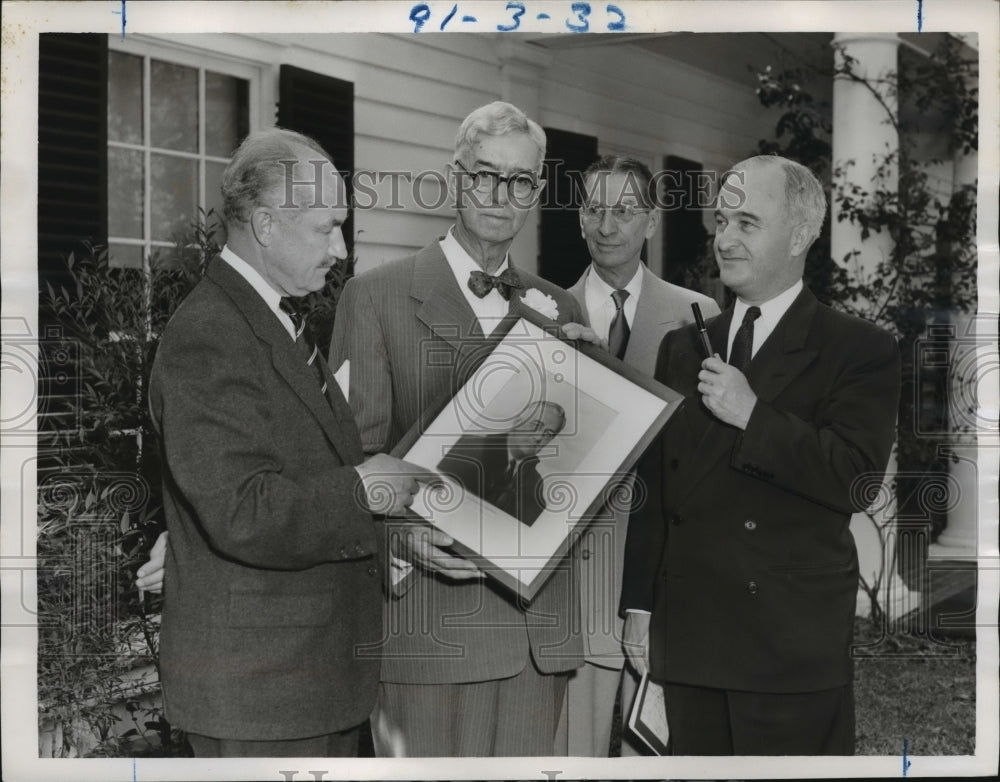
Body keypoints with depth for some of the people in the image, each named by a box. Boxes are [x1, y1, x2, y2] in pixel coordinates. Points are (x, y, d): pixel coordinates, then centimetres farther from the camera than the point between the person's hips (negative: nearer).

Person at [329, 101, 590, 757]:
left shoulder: (558, 310, 15)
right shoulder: (377, 297, 0)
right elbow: (356, 452, -3)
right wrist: (405, 531, -19)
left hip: (537, 621, 5)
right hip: (427, 617, -4)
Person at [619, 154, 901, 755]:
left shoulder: (862, 350, -2)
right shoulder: (683, 347, 13)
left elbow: (856, 480, -15)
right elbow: (654, 483, 14)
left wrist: (752, 414, -18)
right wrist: (639, 604, 11)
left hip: (796, 650, -4)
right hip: (688, 637, 5)